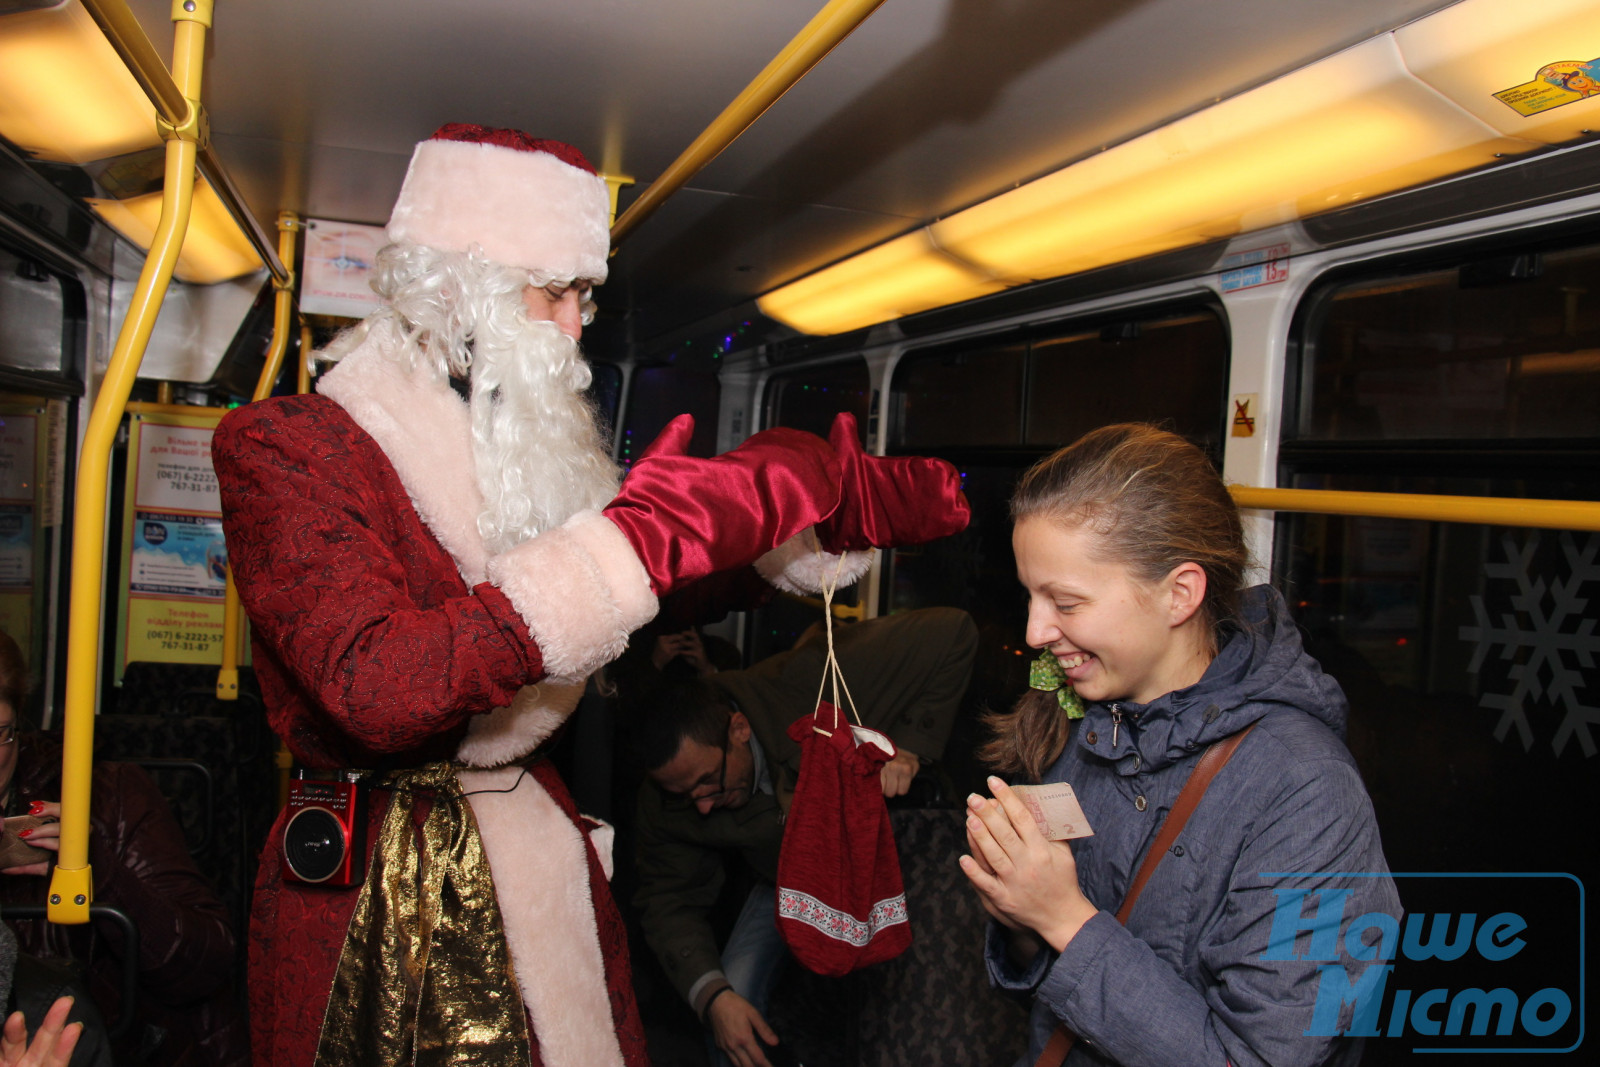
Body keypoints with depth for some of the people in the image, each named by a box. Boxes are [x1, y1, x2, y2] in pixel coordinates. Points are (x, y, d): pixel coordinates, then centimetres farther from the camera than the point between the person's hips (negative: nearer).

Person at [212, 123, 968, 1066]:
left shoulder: (539, 450, 6)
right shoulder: (279, 446, -11)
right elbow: (375, 686, -27)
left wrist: (900, 491, 17)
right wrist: (627, 542, -28)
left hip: (548, 862, 5)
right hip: (374, 905, -5)